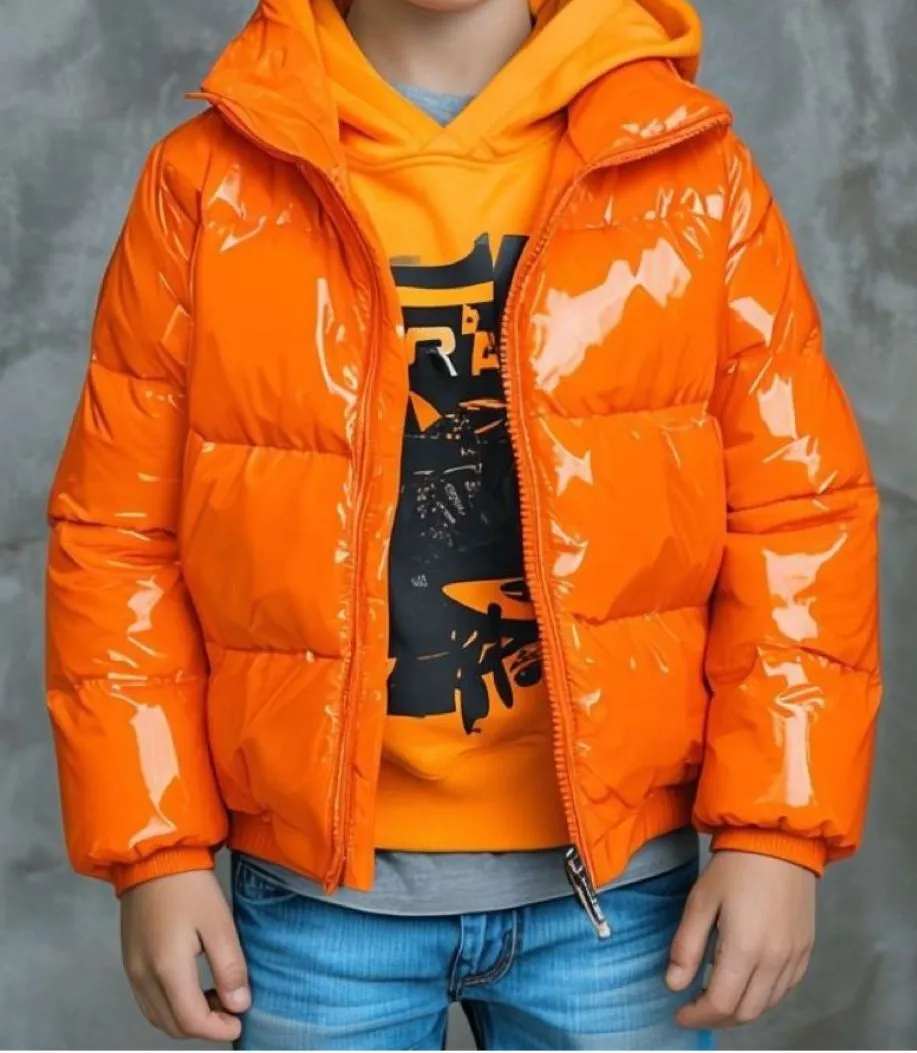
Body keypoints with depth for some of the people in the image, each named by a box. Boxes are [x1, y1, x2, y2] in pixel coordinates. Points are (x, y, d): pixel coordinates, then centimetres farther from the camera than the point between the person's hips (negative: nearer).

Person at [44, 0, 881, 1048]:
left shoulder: (691, 171, -1)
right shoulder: (207, 182, -1)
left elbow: (797, 510, -2)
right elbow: (119, 536, 0)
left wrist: (774, 827, -8)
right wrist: (153, 848, -5)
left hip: (615, 871, 1)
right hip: (317, 884, 0)